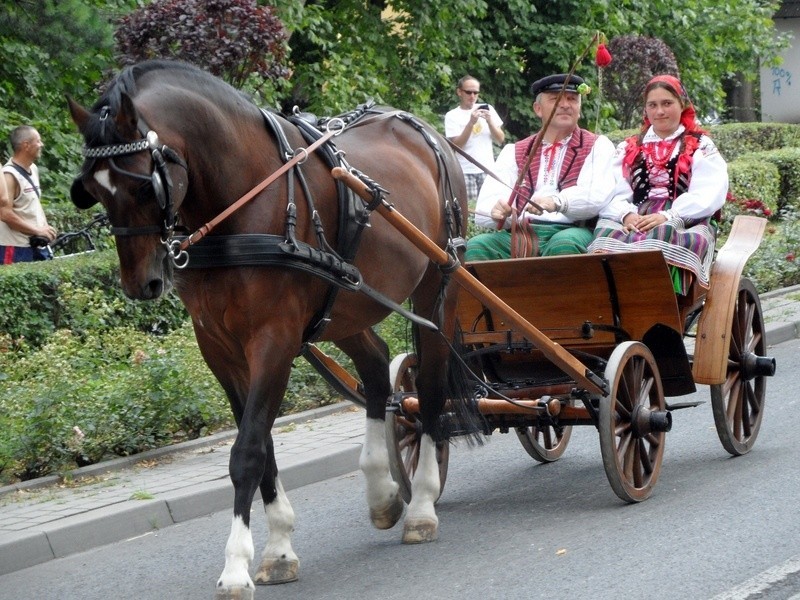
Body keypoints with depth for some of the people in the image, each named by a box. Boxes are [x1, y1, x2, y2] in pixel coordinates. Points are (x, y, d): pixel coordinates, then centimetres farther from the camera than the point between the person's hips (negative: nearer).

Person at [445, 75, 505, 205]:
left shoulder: (487, 109, 11)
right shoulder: (452, 116, 2)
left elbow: (500, 139, 8)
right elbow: (456, 145, -9)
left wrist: (489, 121, -8)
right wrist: (471, 122, -18)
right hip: (465, 171, -2)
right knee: (469, 207, -11)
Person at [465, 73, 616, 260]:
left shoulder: (598, 147, 14)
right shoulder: (513, 152, 22)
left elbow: (601, 196, -6)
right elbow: (484, 208, 10)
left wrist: (557, 202, -25)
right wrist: (496, 212, -16)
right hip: (519, 235, 3)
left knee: (564, 245, -37)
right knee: (476, 246, -27)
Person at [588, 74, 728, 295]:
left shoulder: (701, 147, 17)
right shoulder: (628, 149, 27)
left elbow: (707, 196, 0)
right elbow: (612, 193, 12)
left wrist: (668, 216, -16)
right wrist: (626, 214, -12)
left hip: (685, 221, -2)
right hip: (635, 219, 2)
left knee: (660, 235, -40)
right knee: (607, 232, -34)